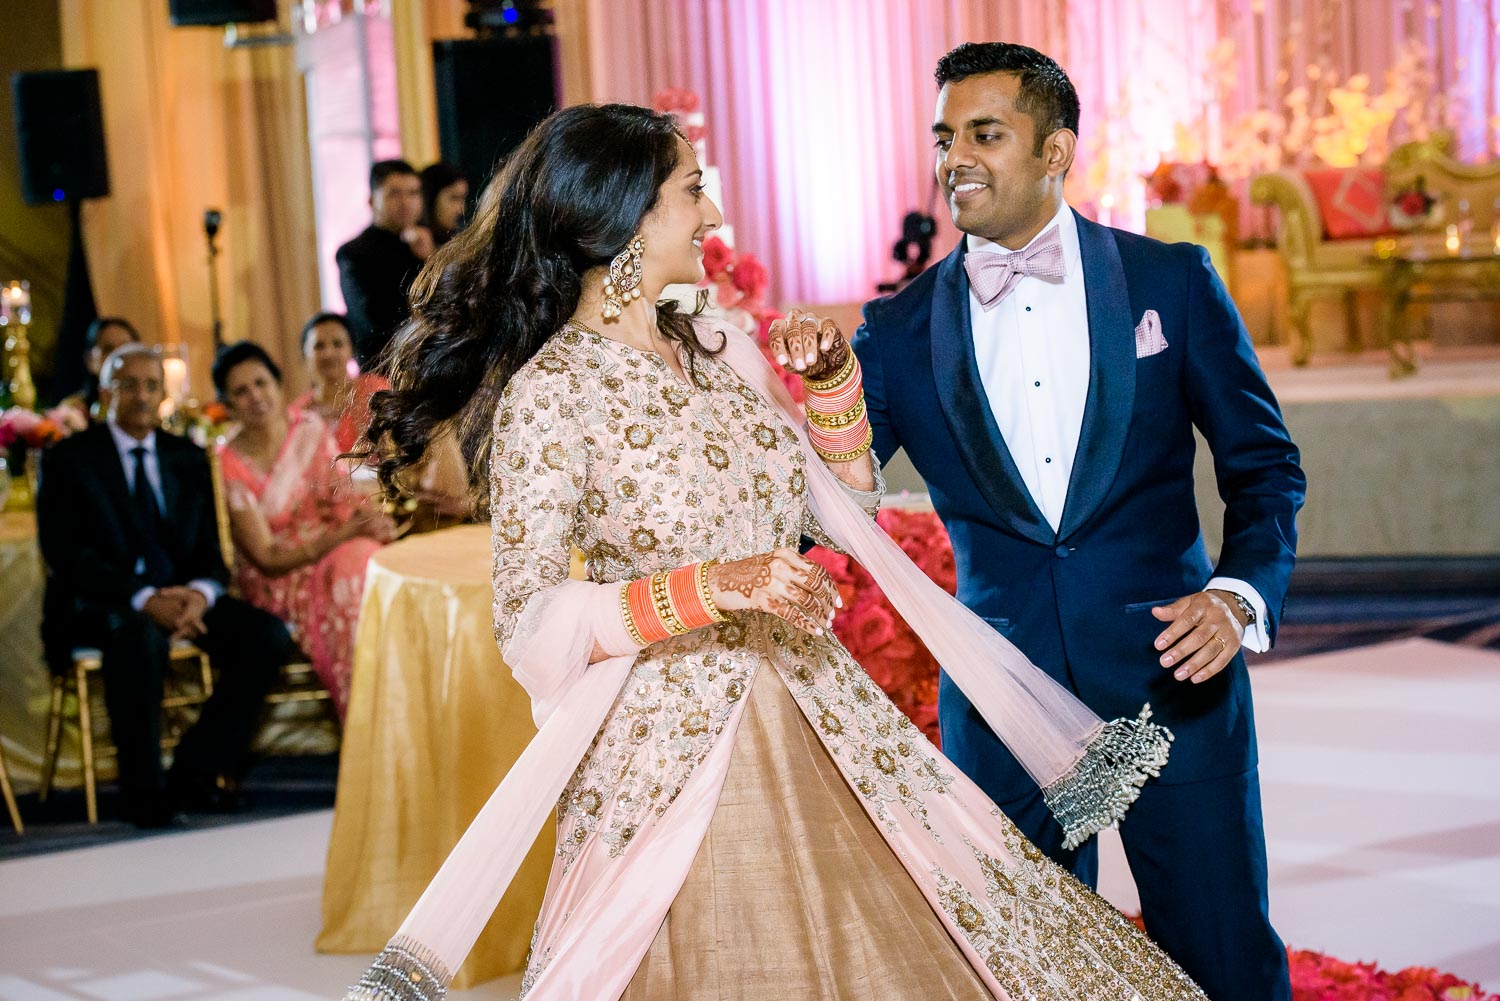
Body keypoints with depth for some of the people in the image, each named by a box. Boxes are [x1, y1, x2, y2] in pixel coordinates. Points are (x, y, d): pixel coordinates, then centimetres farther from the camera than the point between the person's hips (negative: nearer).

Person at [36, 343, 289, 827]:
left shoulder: (188, 458, 14)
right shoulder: (68, 459, 0)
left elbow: (209, 550, 10)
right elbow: (65, 554, -11)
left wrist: (200, 593, -16)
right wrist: (144, 599, -25)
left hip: (181, 595, 5)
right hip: (98, 602, -5)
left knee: (267, 636, -19)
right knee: (140, 637, -39)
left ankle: (196, 773, -11)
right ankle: (143, 789, -23)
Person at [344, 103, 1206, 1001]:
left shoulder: (720, 352, 9)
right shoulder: (549, 395, -12)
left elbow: (848, 507, 17)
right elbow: (529, 624, -17)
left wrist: (831, 377, 2)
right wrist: (710, 588, -26)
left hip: (820, 724, 6)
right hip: (667, 751, -6)